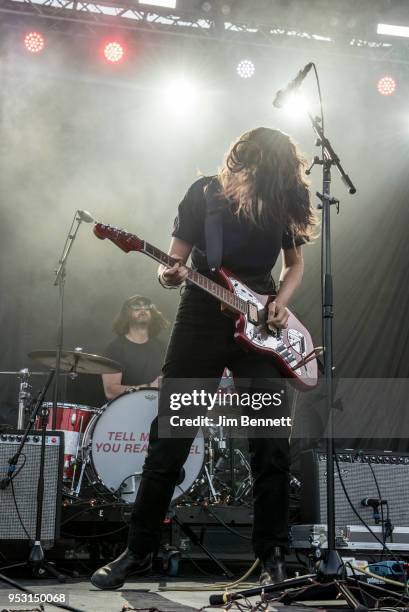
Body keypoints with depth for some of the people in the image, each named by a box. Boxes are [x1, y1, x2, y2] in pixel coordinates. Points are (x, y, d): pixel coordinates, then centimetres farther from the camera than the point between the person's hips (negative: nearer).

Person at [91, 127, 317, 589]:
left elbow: (295, 264, 11)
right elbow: (176, 257, -4)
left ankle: (272, 555, 11)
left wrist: (280, 303, -8)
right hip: (201, 322, -1)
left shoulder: (287, 201, -2)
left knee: (271, 445, -2)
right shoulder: (204, 193, -7)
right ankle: (140, 550, 15)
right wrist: (169, 275, -27)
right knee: (168, 440, 2)